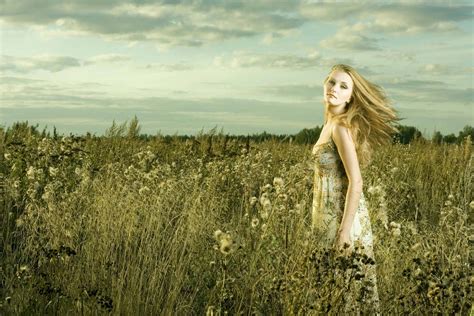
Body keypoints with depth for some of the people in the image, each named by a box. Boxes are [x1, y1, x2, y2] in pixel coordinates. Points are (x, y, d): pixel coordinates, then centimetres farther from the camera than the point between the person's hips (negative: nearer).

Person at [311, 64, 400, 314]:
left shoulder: (341, 126, -17)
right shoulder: (332, 122, 10)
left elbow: (356, 182, -21)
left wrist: (345, 229, -22)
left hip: (343, 215, -9)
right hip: (332, 213, 9)